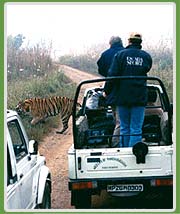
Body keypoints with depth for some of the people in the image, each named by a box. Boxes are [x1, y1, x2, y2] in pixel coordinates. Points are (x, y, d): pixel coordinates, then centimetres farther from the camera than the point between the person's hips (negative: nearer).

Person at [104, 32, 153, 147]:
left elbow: (112, 75, -7)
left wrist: (107, 91, 3)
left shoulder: (120, 55, -4)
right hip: (139, 98, 0)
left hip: (122, 97, 0)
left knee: (124, 128, 12)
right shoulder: (146, 56, 2)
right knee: (136, 129, 1)